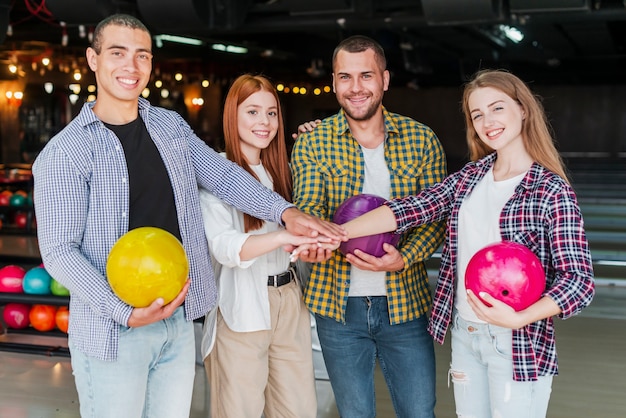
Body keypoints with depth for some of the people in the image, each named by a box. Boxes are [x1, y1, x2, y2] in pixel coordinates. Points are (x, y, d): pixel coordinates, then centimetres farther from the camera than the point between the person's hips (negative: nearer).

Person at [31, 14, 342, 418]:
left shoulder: (171, 126, 7)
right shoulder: (64, 153, -11)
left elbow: (224, 176, 4)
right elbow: (59, 251, -13)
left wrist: (284, 211, -13)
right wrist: (126, 314, -23)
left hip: (179, 319, 5)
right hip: (112, 331, -5)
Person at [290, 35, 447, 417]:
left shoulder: (422, 140, -1)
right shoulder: (311, 142, -2)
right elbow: (309, 206, -13)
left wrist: (403, 258, -22)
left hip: (405, 302, 0)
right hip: (338, 303, 0)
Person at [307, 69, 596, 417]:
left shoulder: (553, 191, -10)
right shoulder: (469, 179, 6)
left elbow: (580, 281, -15)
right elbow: (408, 210, -4)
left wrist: (517, 319, -28)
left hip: (518, 343, -5)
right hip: (464, 334, 5)